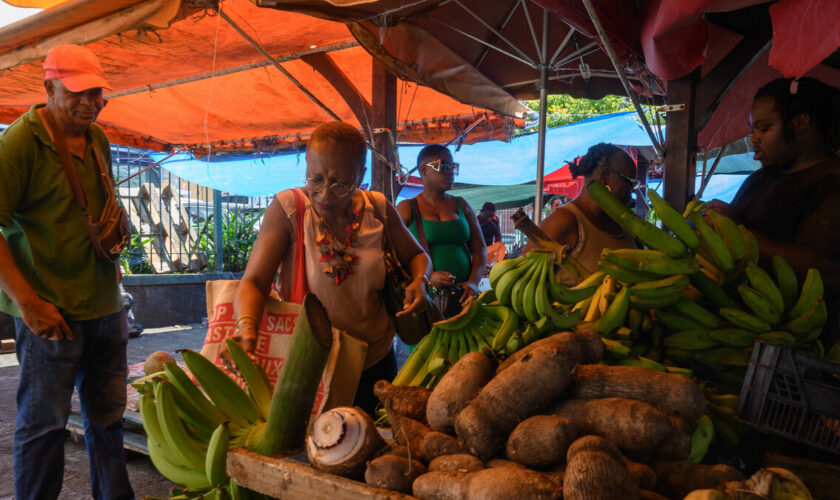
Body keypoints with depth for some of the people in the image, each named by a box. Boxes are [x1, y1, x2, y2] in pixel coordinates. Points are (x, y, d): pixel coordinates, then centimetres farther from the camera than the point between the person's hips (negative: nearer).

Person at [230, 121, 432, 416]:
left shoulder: (378, 209, -5)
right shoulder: (287, 208, -14)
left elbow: (416, 255, 10)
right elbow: (254, 281, -18)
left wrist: (420, 281, -12)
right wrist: (246, 328, -38)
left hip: (375, 360, 3)